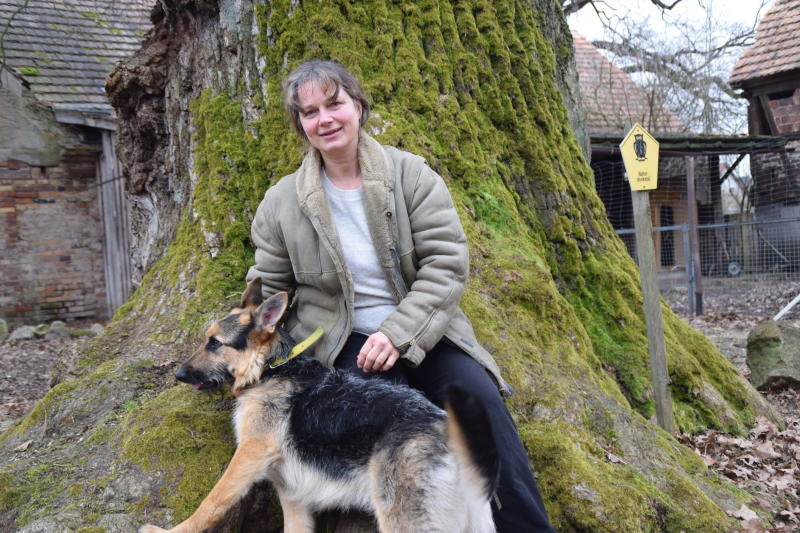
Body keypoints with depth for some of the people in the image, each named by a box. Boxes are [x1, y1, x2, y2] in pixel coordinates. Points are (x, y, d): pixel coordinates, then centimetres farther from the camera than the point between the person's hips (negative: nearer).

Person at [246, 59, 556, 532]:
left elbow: (448, 263, -8)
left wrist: (399, 335, -19)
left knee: (482, 402, -23)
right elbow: (267, 290, 12)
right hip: (347, 343, 0)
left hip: (425, 333, 0)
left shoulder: (411, 175, -2)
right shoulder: (282, 203, 3)